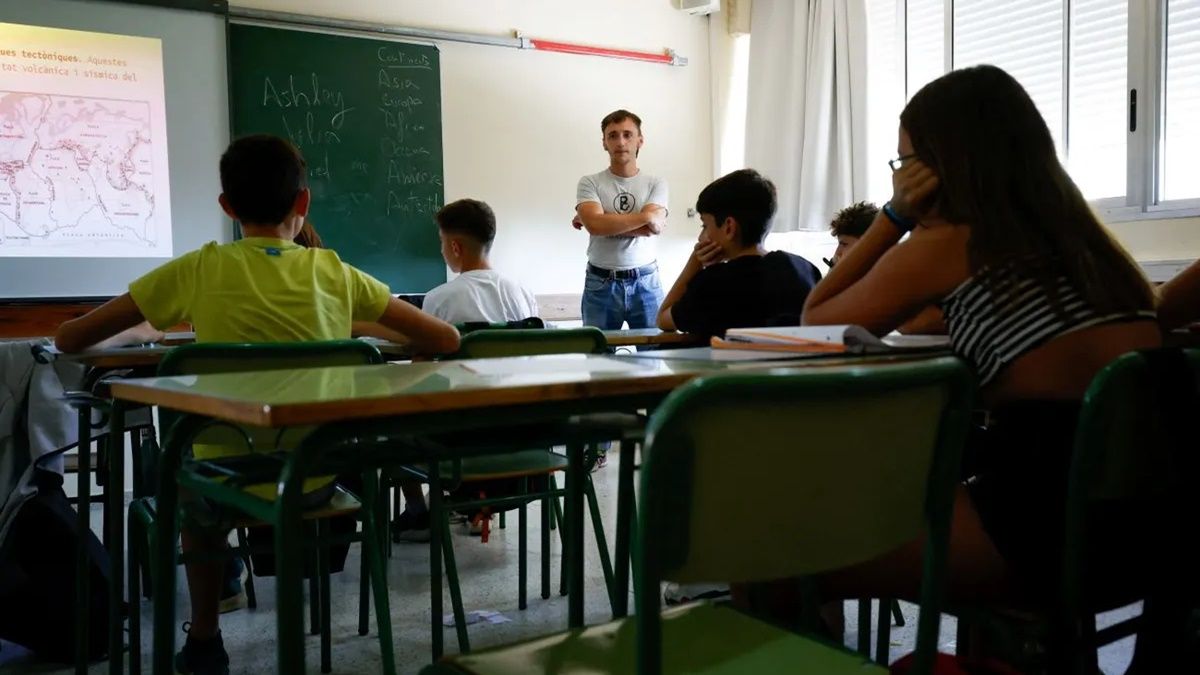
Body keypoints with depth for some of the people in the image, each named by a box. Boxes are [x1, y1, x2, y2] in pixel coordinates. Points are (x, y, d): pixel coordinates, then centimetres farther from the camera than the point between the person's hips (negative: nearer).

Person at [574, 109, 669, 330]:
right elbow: (595, 225, -16)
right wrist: (645, 216, -12)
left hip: (646, 283, 1)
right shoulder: (589, 183, 1)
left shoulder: (656, 184, 3)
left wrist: (606, 222, -7)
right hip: (600, 284, 0)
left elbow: (650, 229, -12)